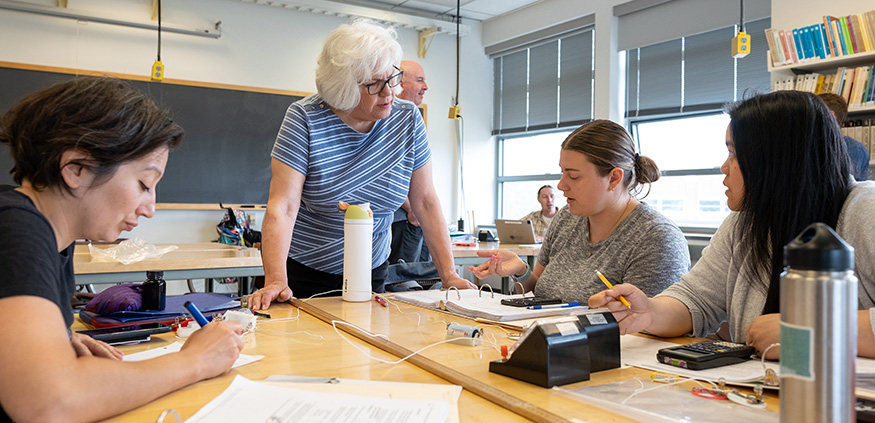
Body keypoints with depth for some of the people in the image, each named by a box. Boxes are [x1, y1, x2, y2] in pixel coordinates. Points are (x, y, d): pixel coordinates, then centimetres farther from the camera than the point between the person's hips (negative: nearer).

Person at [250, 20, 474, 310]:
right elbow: (283, 207, -22)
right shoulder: (305, 119, -16)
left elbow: (426, 203, -4)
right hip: (302, 272, -3)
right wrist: (276, 282, -34)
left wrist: (449, 275, -11)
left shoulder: (407, 120, -7)